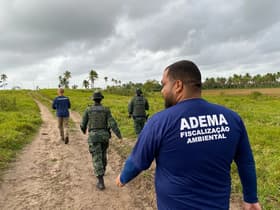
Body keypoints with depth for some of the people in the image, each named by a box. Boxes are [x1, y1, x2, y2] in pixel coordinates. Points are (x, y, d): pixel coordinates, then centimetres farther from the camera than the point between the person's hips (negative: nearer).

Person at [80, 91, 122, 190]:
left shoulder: (88, 110, -1)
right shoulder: (106, 110, 0)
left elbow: (83, 124, 5)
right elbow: (112, 123, -9)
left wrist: (84, 130, 30)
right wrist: (119, 135, -7)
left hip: (93, 137, -2)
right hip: (104, 136, 2)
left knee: (97, 159, -2)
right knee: (103, 154, 25)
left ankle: (101, 181, -9)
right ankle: (101, 172, 44)